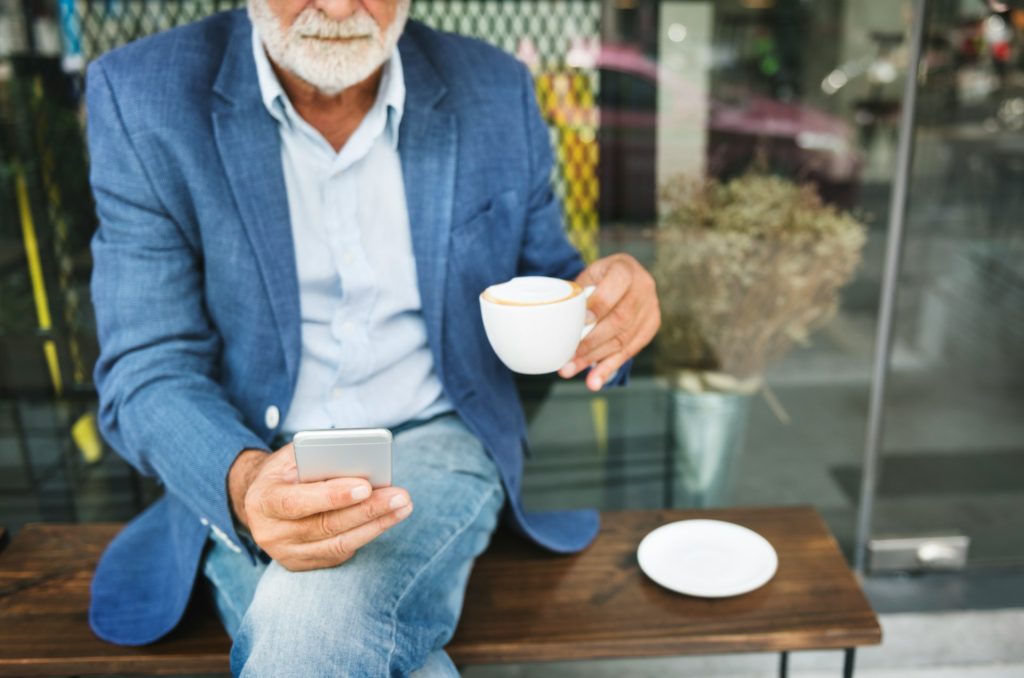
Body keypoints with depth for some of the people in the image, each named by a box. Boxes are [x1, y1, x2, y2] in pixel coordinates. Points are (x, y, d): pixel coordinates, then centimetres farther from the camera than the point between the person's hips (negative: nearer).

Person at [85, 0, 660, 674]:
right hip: (245, 471, 1)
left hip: (437, 441, 0)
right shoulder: (141, 95, -6)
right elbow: (146, 372, -9)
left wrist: (608, 307, -16)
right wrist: (244, 484, -31)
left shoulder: (496, 92, 0)